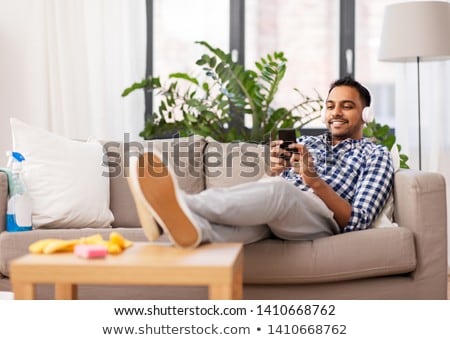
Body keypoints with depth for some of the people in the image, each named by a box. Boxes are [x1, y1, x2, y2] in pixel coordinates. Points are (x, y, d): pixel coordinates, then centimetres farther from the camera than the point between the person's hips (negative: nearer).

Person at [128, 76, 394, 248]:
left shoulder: (376, 155, 17)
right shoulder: (305, 142, 32)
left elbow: (358, 222, 1)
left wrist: (315, 182, -13)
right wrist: (274, 173, -3)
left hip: (322, 218, -4)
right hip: (276, 214, 4)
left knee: (278, 190, -39)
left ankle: (182, 204, -62)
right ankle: (195, 226, -68)